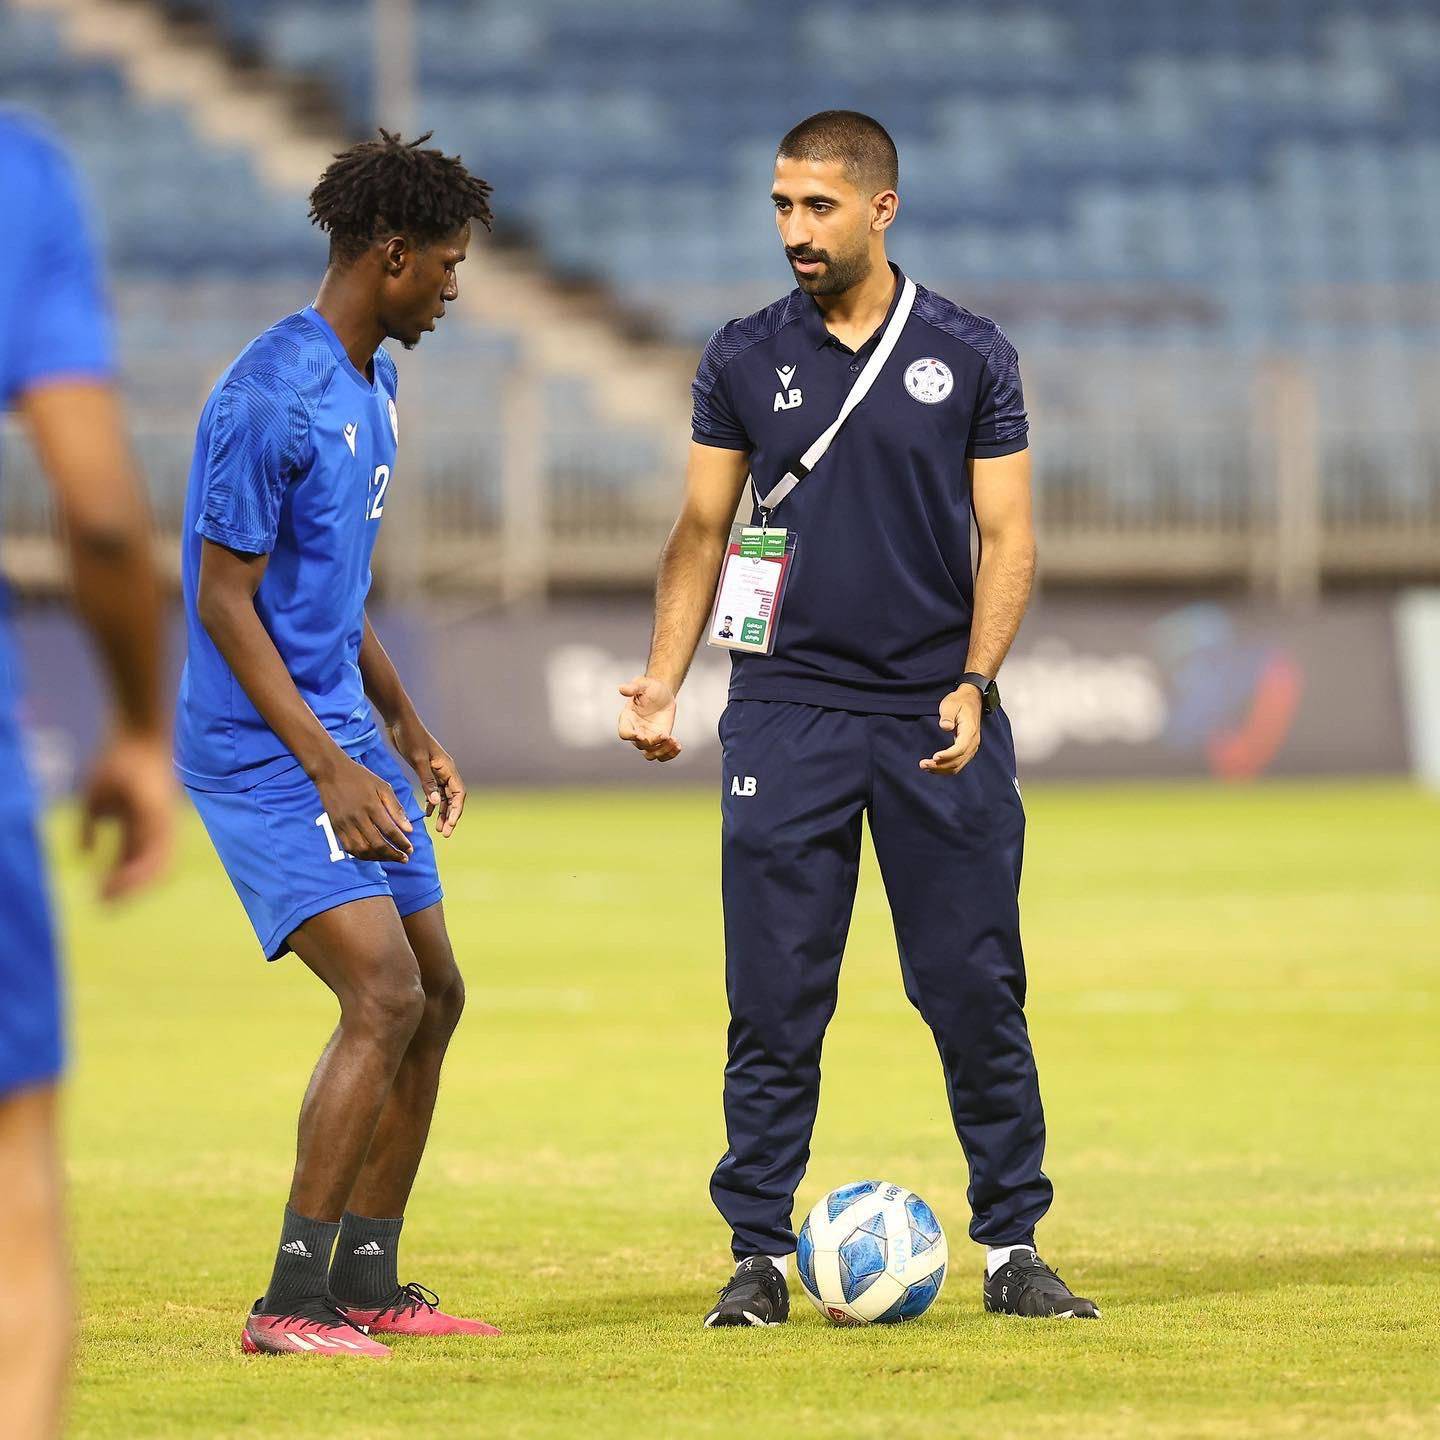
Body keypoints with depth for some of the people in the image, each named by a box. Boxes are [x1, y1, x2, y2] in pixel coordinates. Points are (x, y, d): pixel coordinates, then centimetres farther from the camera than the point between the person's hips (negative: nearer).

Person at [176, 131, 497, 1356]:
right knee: (384, 995, -19)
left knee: (433, 995, 10)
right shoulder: (270, 399, -18)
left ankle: (366, 1284, 18)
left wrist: (411, 735, 24)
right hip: (263, 753, -10)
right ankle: (289, 1302, -16)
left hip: (343, 737, 10)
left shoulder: (370, 386, 13)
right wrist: (332, 770, -22)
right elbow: (225, 601, -19)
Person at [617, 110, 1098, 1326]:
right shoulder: (743, 359, 6)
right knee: (775, 1003, -2)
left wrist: (973, 684, -11)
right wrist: (662, 684, -3)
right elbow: (703, 530, 9)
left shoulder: (970, 357, 3)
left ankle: (1012, 1246, 9)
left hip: (940, 722, 0)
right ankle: (760, 1254, 4)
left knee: (977, 995, 0)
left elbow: (1008, 538, 3)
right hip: (785, 713, 1)